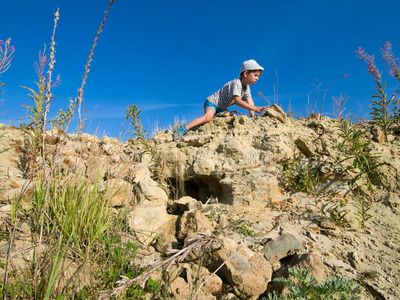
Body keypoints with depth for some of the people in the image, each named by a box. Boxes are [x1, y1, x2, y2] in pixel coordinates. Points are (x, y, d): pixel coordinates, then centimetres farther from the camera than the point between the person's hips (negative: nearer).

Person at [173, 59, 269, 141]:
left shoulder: (246, 87, 6)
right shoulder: (236, 83, -24)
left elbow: (249, 102, -1)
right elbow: (237, 101, -34)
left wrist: (252, 117, -15)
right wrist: (255, 109, -38)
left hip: (221, 108, 9)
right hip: (212, 102, -9)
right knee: (208, 117, -33)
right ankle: (182, 130, -33)